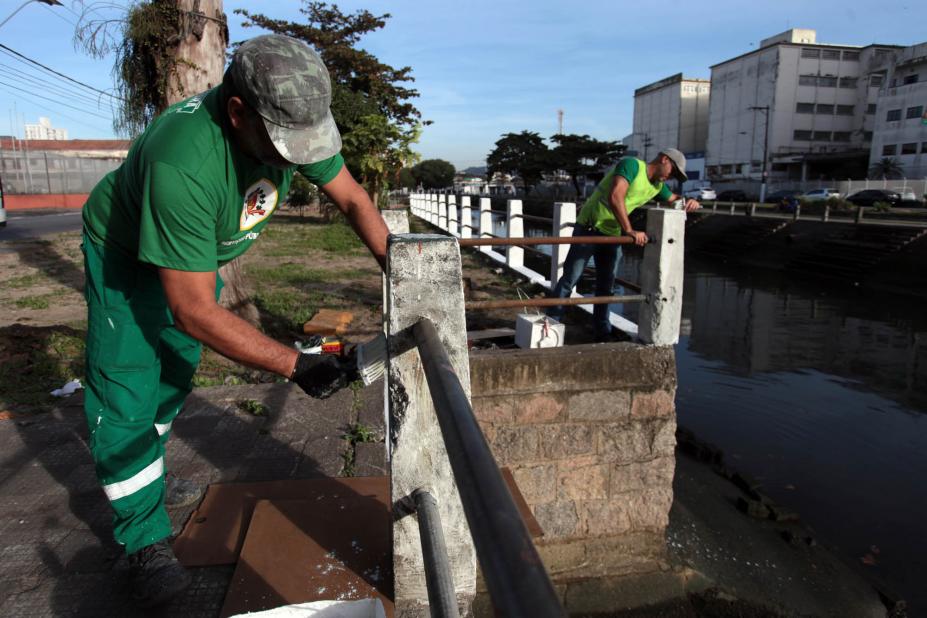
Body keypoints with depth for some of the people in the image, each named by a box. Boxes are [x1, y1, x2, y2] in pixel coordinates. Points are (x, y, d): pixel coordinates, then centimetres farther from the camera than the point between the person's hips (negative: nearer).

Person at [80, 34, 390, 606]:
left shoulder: (293, 120, -26)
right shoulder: (183, 163, -45)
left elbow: (352, 198, -10)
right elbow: (194, 310, -41)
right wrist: (294, 365, -41)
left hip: (201, 248, 7)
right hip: (127, 253, -6)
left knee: (174, 373, 18)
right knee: (127, 388, -8)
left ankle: (147, 479, 40)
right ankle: (146, 541, 9)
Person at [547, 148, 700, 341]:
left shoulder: (658, 186, 9)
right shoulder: (631, 164, -16)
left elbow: (675, 199, 25)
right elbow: (615, 197, -29)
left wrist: (689, 202, 1)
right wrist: (630, 231, -31)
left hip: (613, 234, 8)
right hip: (590, 228, -8)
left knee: (606, 285, 11)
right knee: (570, 279, -5)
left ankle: (602, 332, 22)